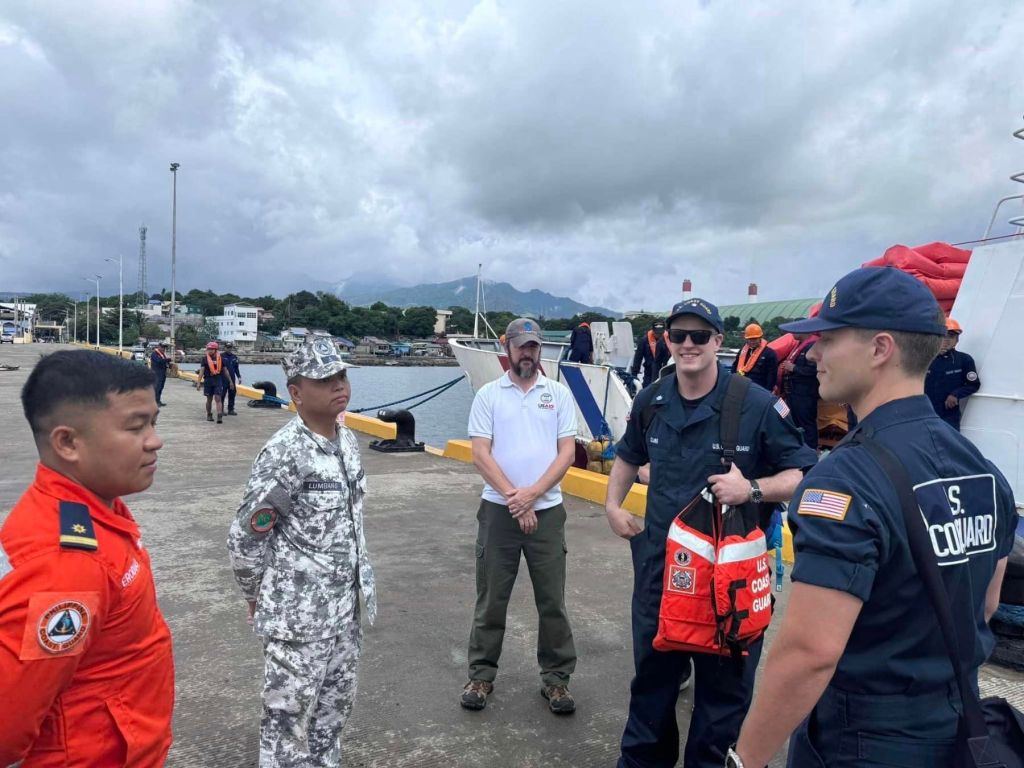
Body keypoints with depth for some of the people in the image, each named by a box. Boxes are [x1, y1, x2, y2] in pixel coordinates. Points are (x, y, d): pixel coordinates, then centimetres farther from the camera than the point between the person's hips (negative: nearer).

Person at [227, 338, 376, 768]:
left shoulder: (347, 440, 3)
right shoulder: (286, 453, -22)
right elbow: (245, 536, -17)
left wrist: (358, 584, 15)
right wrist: (257, 598, -3)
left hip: (343, 607, 7)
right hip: (299, 613, -7)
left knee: (334, 707, 22)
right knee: (288, 716, 9)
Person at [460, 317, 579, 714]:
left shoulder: (559, 393, 4)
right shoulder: (488, 394, 1)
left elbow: (567, 452, -1)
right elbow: (480, 454, -4)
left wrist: (532, 493, -12)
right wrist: (513, 497, -12)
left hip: (547, 510, 1)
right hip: (499, 511, 0)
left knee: (552, 600, 8)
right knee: (491, 599, 10)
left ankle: (556, 677, 23)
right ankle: (481, 675, 25)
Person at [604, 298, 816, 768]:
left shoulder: (758, 405, -14)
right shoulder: (651, 401, 2)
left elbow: (801, 475, -10)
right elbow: (629, 456, 20)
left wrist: (752, 489, -26)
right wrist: (613, 504, 9)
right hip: (660, 560, 5)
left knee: (725, 683, 11)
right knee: (652, 672, 20)